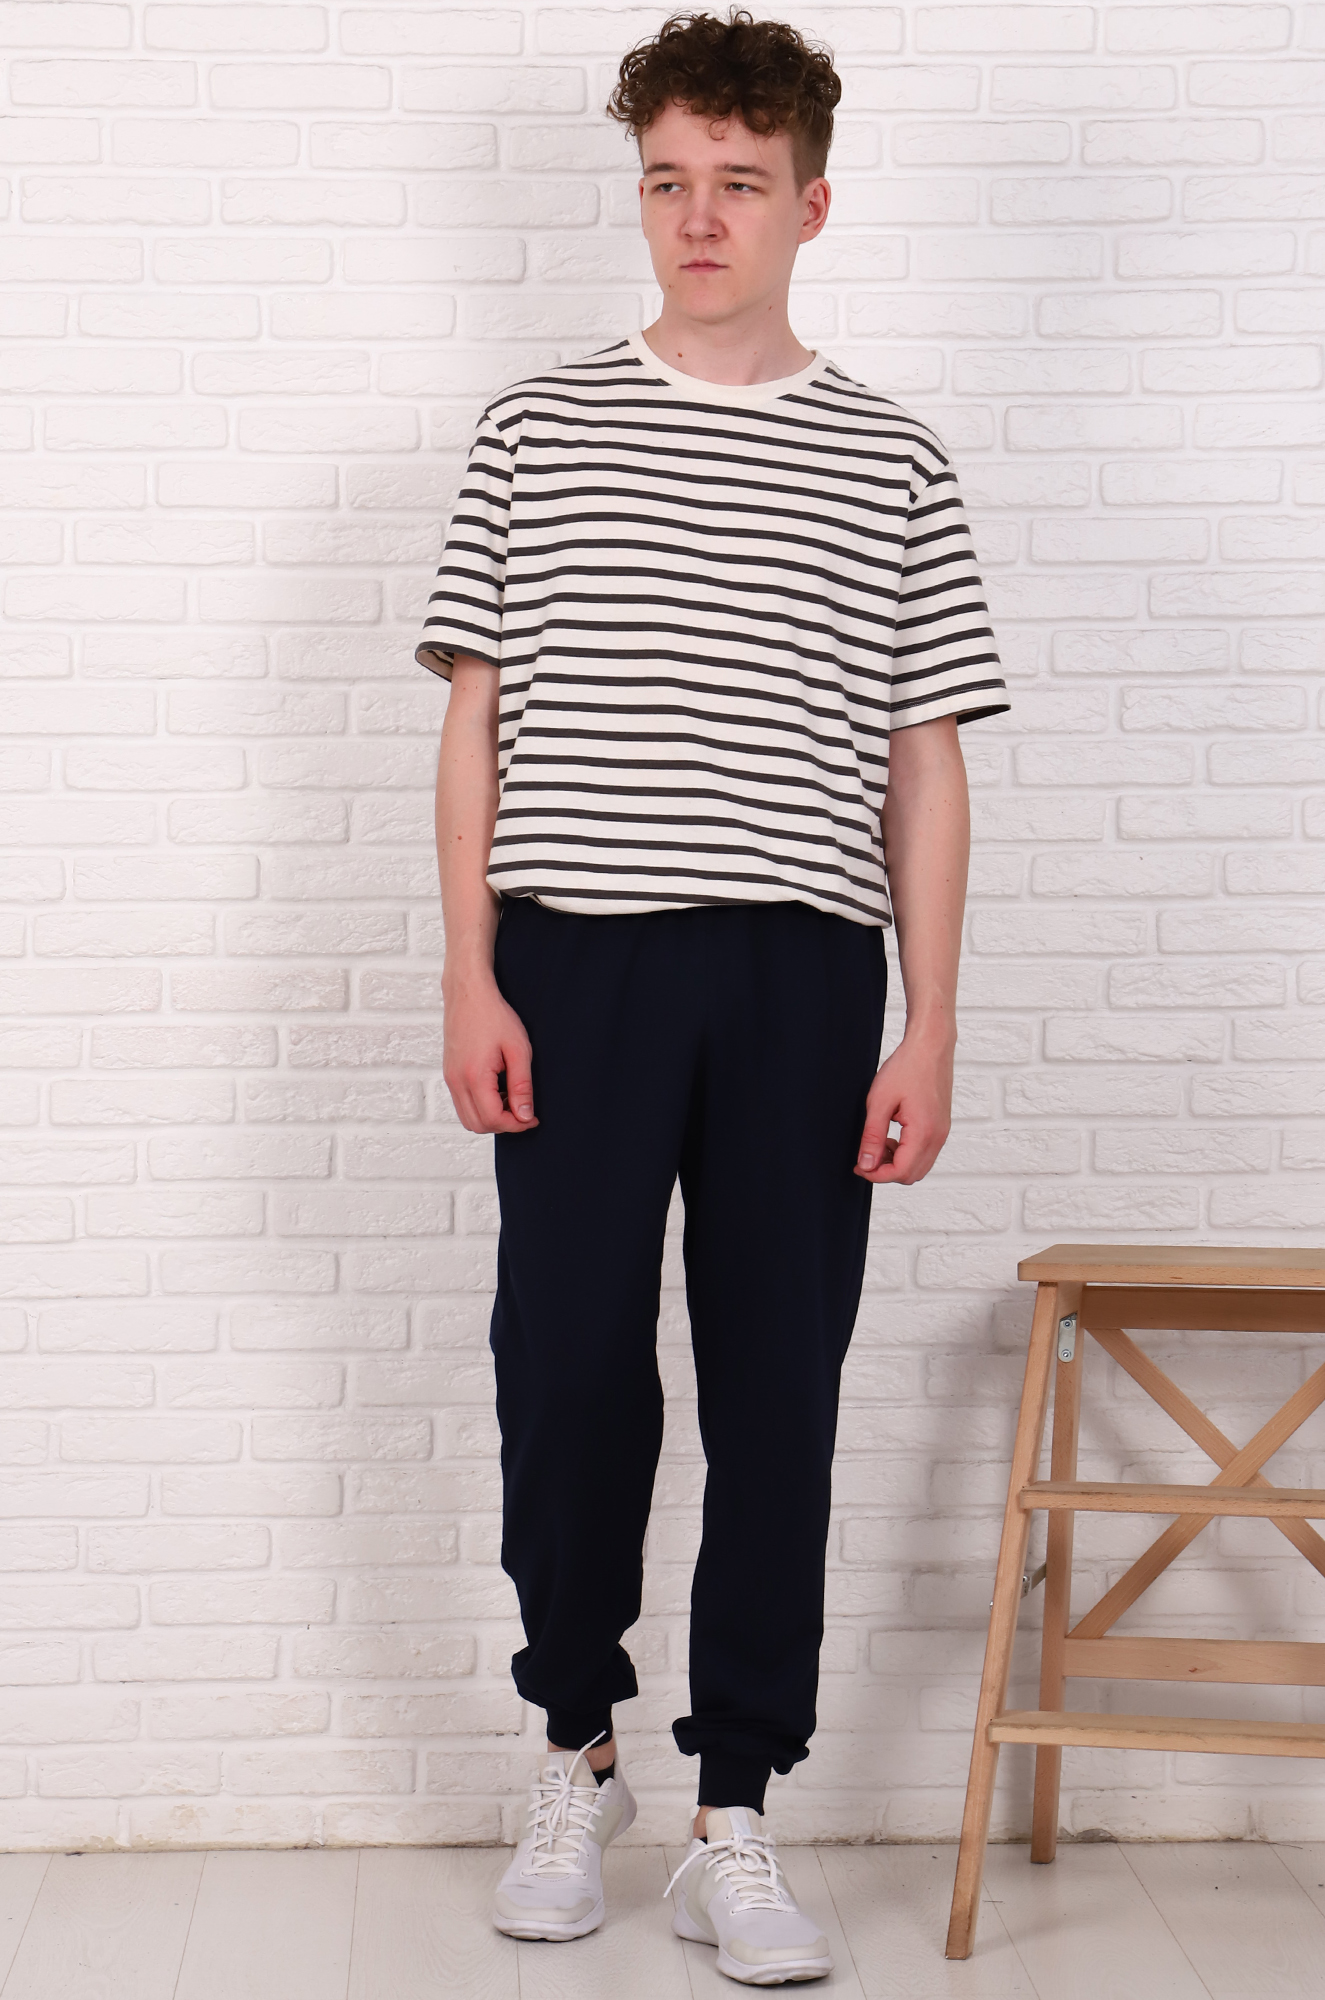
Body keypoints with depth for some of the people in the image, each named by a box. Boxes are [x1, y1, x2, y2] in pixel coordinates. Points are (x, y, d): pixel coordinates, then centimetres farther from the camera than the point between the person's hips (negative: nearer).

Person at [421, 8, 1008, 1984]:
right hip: (579, 956, 0)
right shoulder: (540, 429, 9)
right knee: (567, 1365, 1)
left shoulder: (892, 464, 9)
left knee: (778, 1390, 3)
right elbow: (478, 721, 7)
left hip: (803, 971, 0)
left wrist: (931, 1026, 0)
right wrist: (471, 975, -3)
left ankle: (736, 1825, 13)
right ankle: (577, 1756, 24)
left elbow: (925, 766, 7)